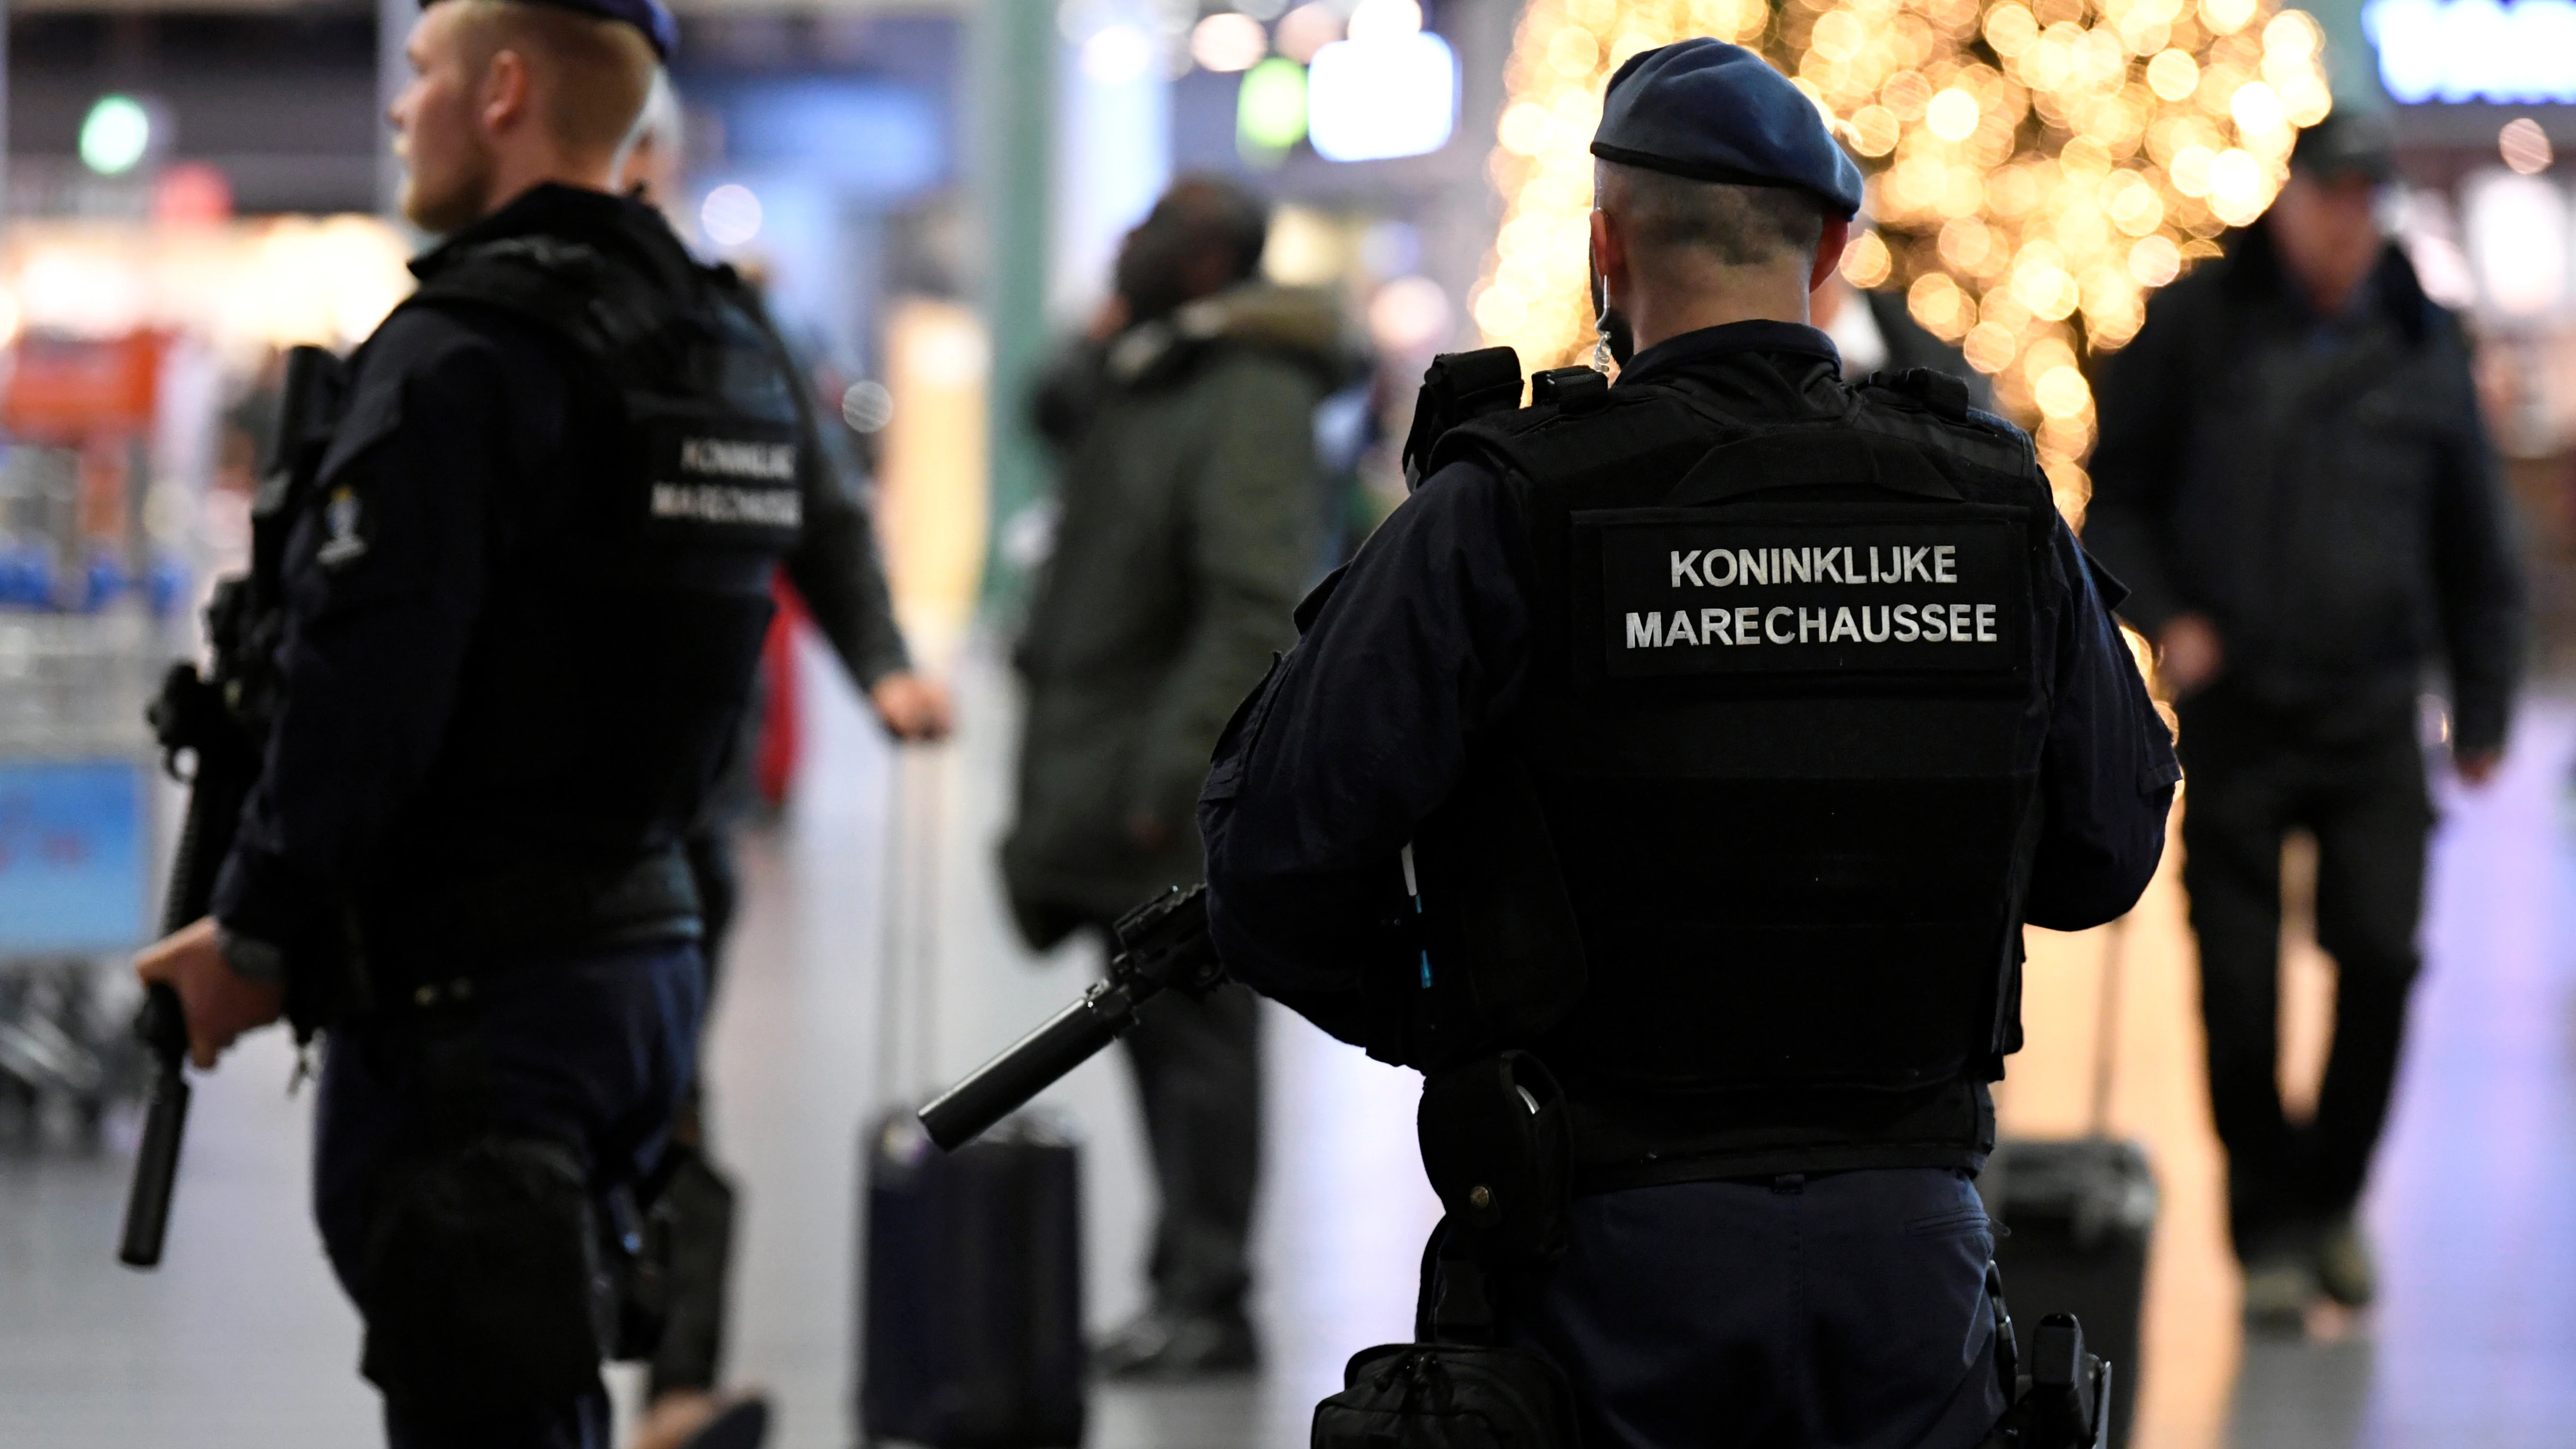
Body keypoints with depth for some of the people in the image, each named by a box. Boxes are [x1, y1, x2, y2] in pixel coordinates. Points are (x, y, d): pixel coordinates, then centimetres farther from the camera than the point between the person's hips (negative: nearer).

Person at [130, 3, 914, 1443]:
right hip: (656, 942, 9)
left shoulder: (464, 351, -15)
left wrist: (255, 933, -8)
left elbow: (364, 687, -19)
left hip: (464, 989, -9)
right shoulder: (735, 344, 12)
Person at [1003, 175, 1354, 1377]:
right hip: (1109, 771, 10)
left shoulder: (1253, 399, -17)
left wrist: (1172, 775, -26)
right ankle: (1187, 1283, 20)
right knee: (1162, 1036, 13)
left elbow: (1256, 610, -24)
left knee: (1196, 1033, -5)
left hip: (1184, 793, -10)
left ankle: (1207, 1299, -1)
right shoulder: (1147, 374, 13)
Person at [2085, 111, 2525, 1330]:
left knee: (2381, 955, -9)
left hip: (2372, 712, 1)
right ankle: (2270, 1230, 11)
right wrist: (2163, 614, -7)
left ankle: (2333, 1193, 13)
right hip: (2234, 705, -1)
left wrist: (2483, 707, 14)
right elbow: (2115, 489, 8)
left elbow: (2473, 543, 15)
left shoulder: (2422, 345, 7)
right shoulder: (2197, 325, 1)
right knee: (2240, 987, -2)